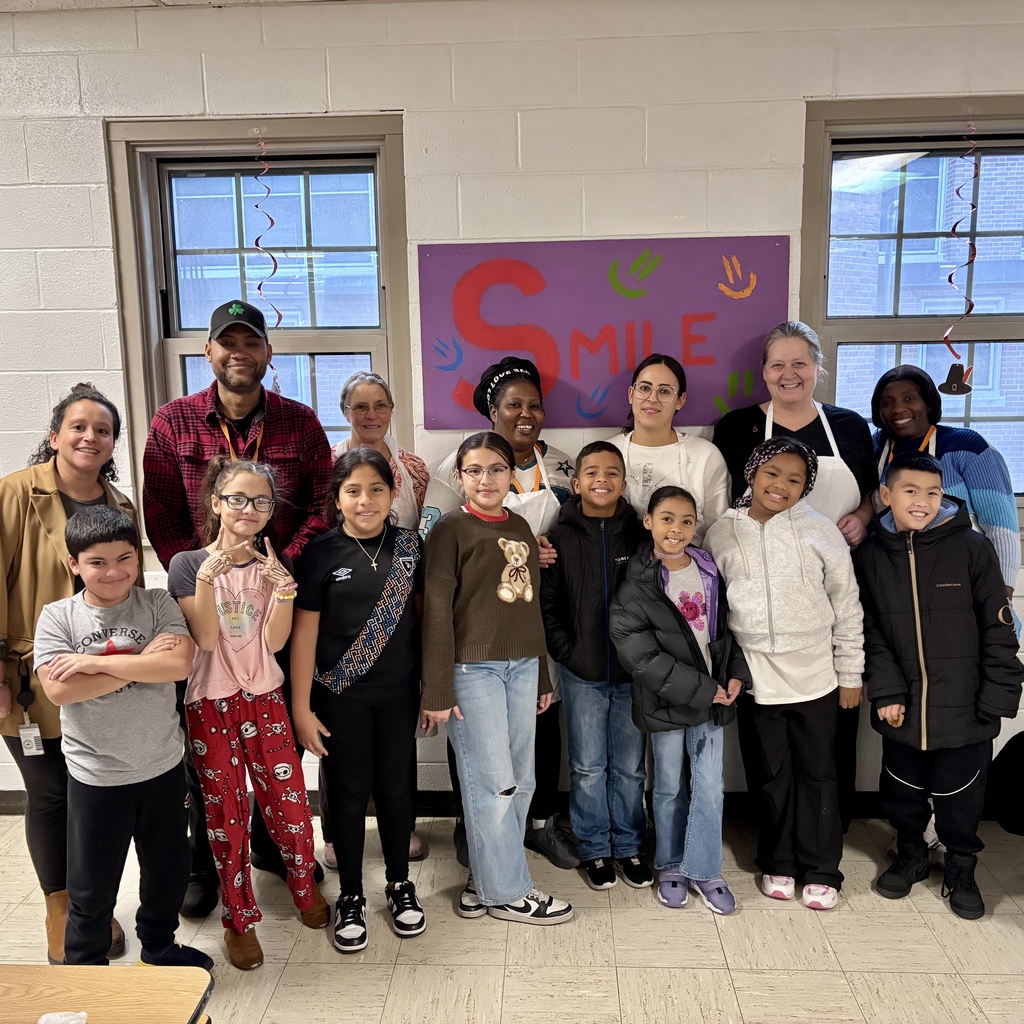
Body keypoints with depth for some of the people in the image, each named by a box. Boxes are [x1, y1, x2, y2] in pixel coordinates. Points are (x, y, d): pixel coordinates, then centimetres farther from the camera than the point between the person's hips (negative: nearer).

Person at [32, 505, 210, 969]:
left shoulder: (158, 604, -7)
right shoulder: (57, 617, -8)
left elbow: (180, 663, -23)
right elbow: (59, 690, -20)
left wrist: (95, 662, -22)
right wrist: (140, 661, -21)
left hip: (162, 767, 2)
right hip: (95, 775, -1)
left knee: (168, 870, 21)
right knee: (92, 886, 14)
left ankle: (159, 948, 46)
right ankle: (84, 970, 37)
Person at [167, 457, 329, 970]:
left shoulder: (271, 566, 4)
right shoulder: (188, 564, -4)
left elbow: (274, 641, -4)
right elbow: (206, 639, -13)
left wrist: (284, 589, -19)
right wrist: (207, 577, -23)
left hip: (265, 699, 2)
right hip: (210, 704, -2)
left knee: (289, 804, 3)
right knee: (225, 813, 7)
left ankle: (305, 885, 31)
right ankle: (240, 919, 25)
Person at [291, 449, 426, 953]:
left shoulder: (408, 546, -1)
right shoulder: (321, 553, -8)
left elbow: (422, 612, 6)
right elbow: (304, 632, -7)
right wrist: (301, 707, -8)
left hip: (398, 691, 2)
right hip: (341, 695, -2)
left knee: (395, 787, 14)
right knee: (349, 793, 9)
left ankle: (399, 883, 34)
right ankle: (351, 896, 28)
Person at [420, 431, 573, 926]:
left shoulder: (520, 527, 14)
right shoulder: (451, 528, -4)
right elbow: (437, 610, -8)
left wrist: (543, 677, 19)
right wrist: (437, 690, -11)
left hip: (522, 665, 6)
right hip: (472, 667, -6)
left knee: (520, 781, 10)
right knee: (492, 783, 0)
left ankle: (484, 880, 25)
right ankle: (506, 891, 16)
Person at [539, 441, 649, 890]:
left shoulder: (640, 535, 0)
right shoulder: (561, 538, -1)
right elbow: (545, 604, 1)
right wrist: (567, 653, -6)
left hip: (632, 671, 1)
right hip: (581, 673, 0)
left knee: (630, 765, 12)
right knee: (588, 766, 9)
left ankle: (629, 846, 29)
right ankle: (594, 848, 25)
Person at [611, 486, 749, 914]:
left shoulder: (708, 570, 3)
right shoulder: (637, 584, -13)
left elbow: (726, 626, 14)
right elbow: (640, 654, -18)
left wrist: (735, 673, -2)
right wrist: (699, 689, -18)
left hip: (712, 697, 3)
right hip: (665, 702, -3)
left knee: (710, 789, 6)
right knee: (670, 789, 12)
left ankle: (704, 871, 23)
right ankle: (671, 868, 30)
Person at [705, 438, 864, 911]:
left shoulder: (820, 532, -4)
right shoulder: (721, 535, 0)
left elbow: (846, 605, 1)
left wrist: (850, 674, 1)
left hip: (814, 677, -1)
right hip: (755, 678, 1)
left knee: (817, 773, 10)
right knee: (772, 774, 14)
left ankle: (820, 871, 25)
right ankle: (778, 863, 31)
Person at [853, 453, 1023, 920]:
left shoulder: (972, 549, -7)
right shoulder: (870, 557, 0)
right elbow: (870, 633, 1)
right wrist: (885, 693, -7)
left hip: (964, 710, -2)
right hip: (902, 709, 2)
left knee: (961, 800, 11)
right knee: (901, 792, 17)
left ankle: (961, 869, 36)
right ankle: (910, 853, 43)